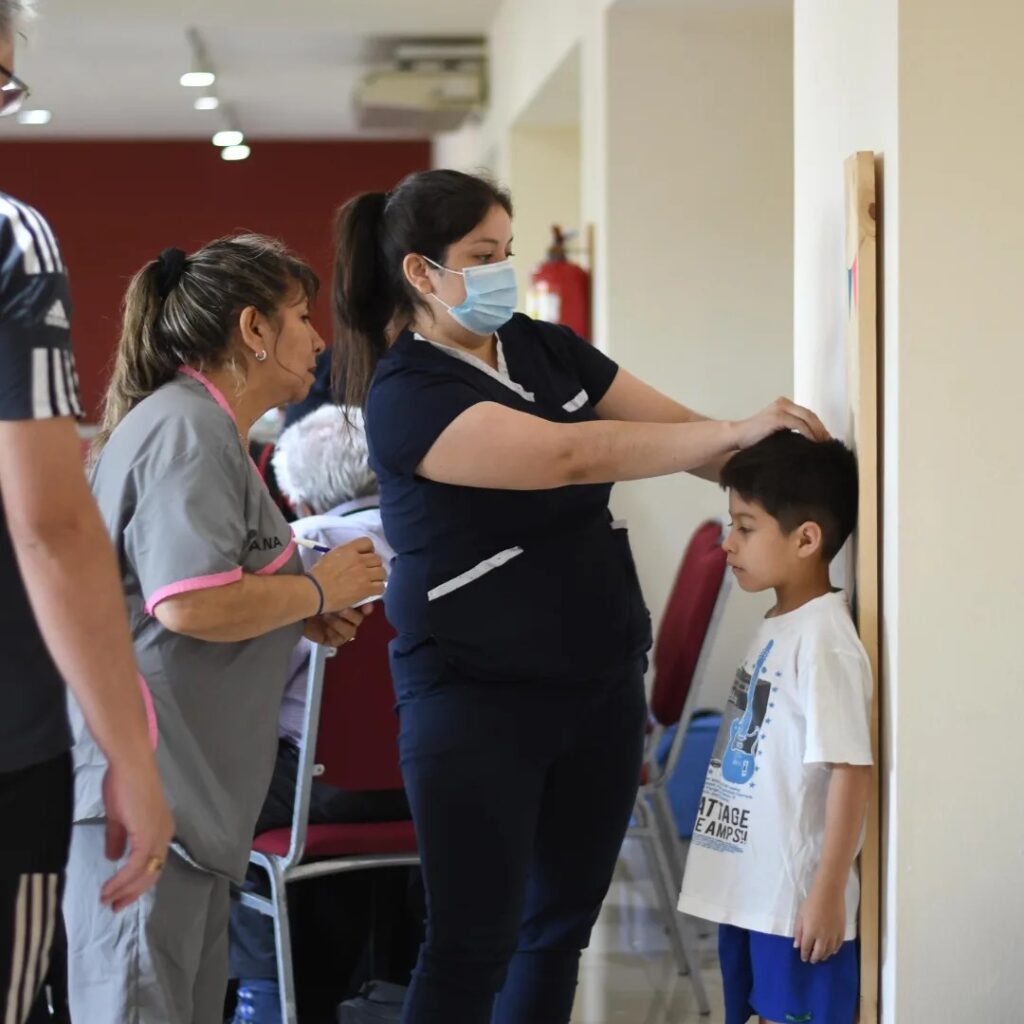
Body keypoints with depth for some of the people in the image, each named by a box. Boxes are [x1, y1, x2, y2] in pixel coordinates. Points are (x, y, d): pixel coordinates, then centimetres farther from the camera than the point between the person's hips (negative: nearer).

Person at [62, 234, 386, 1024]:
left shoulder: (201, 424, 20)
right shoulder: (188, 429, -14)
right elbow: (191, 603, -25)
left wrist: (298, 618, 13)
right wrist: (320, 588, -11)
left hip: (183, 788, 11)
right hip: (141, 789, -11)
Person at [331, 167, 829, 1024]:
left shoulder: (545, 347, 7)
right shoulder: (406, 392, -15)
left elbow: (675, 426, 6)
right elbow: (570, 455, -25)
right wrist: (737, 433, -23)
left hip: (603, 683, 7)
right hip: (478, 698, -7)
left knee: (561, 927, 13)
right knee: (472, 945, -2)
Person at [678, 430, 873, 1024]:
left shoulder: (824, 640, -18)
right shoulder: (778, 627, 10)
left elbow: (851, 771, -20)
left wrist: (829, 894, -20)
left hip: (797, 899, -9)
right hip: (750, 890, 9)